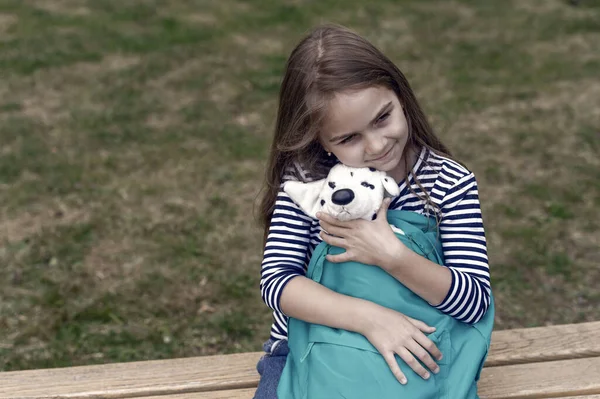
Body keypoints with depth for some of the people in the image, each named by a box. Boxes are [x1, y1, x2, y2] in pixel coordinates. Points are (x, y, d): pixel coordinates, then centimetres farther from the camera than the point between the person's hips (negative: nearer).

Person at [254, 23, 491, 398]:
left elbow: (475, 301, -16)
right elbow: (276, 280, -18)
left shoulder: (451, 183, -13)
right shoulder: (305, 177, -12)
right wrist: (369, 317, -31)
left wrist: (392, 257, -31)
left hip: (406, 356, 1)